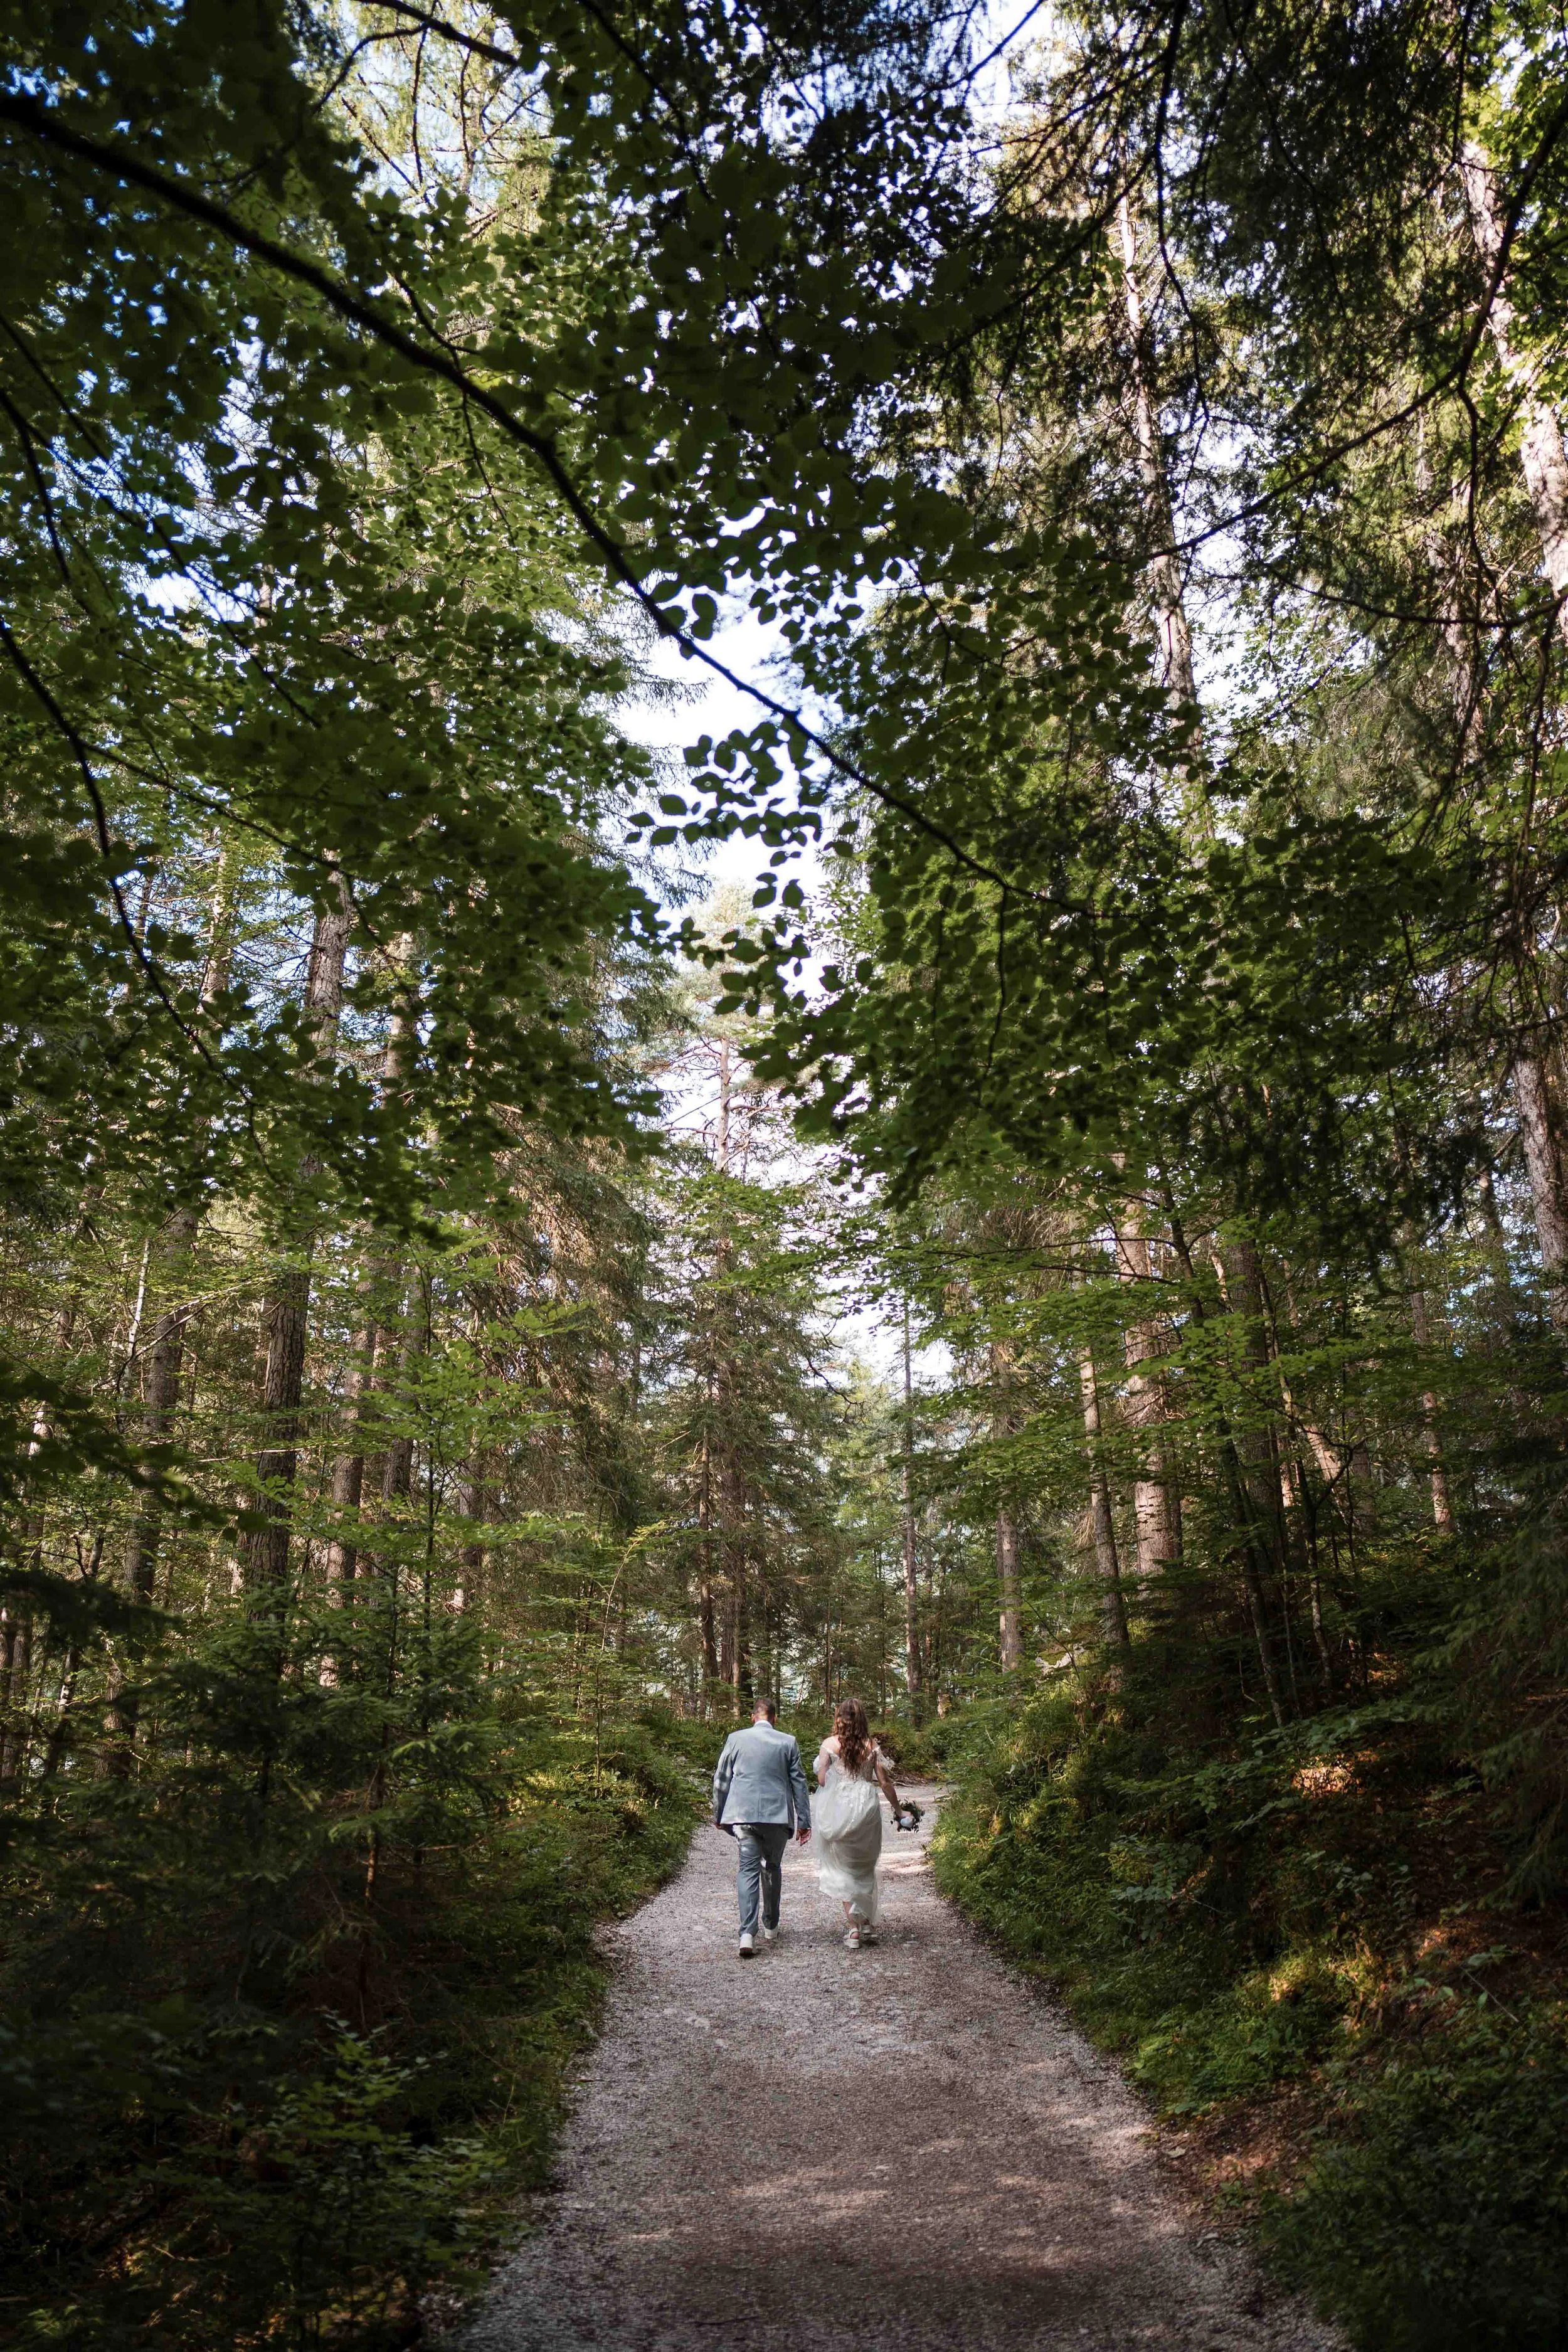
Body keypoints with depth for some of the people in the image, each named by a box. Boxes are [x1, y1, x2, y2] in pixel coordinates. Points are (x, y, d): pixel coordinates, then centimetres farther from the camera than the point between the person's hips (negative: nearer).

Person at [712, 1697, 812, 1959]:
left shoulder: (735, 1739, 2)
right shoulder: (788, 1742, 1)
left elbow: (721, 1780, 7)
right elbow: (799, 1783, 4)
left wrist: (718, 1815, 19)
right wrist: (804, 1821, 10)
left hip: (743, 1814, 0)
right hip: (778, 1815, 0)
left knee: (748, 1869, -1)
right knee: (772, 1868, 18)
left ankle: (748, 1934, -14)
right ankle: (771, 1928, 28)